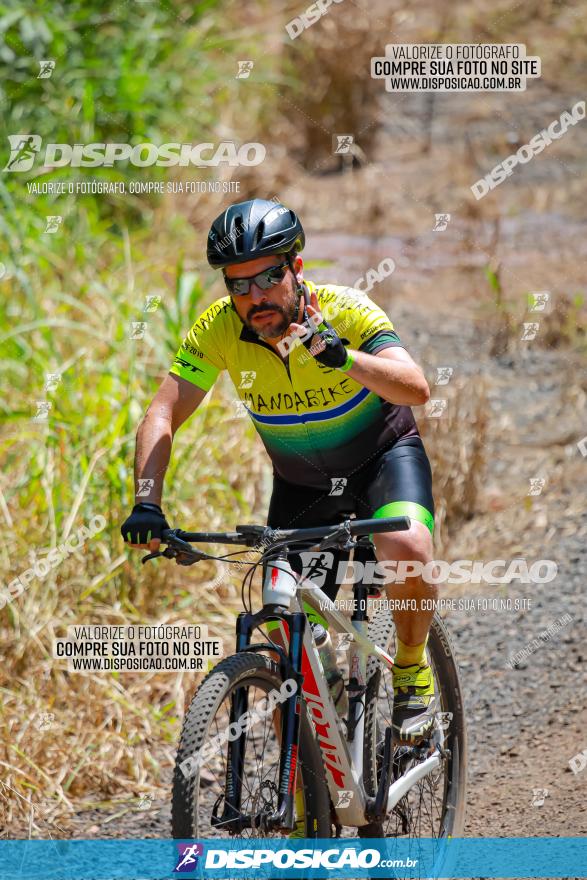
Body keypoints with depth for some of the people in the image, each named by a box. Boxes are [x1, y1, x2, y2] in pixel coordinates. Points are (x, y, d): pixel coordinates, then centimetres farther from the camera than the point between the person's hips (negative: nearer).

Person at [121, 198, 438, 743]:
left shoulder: (343, 311, -27)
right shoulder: (219, 328, -20)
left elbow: (416, 389, -39)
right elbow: (162, 417, -22)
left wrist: (340, 356, -54)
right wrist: (147, 504, -37)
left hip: (381, 455, -3)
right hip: (300, 483, 3)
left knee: (406, 547, -34)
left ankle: (411, 669, -8)